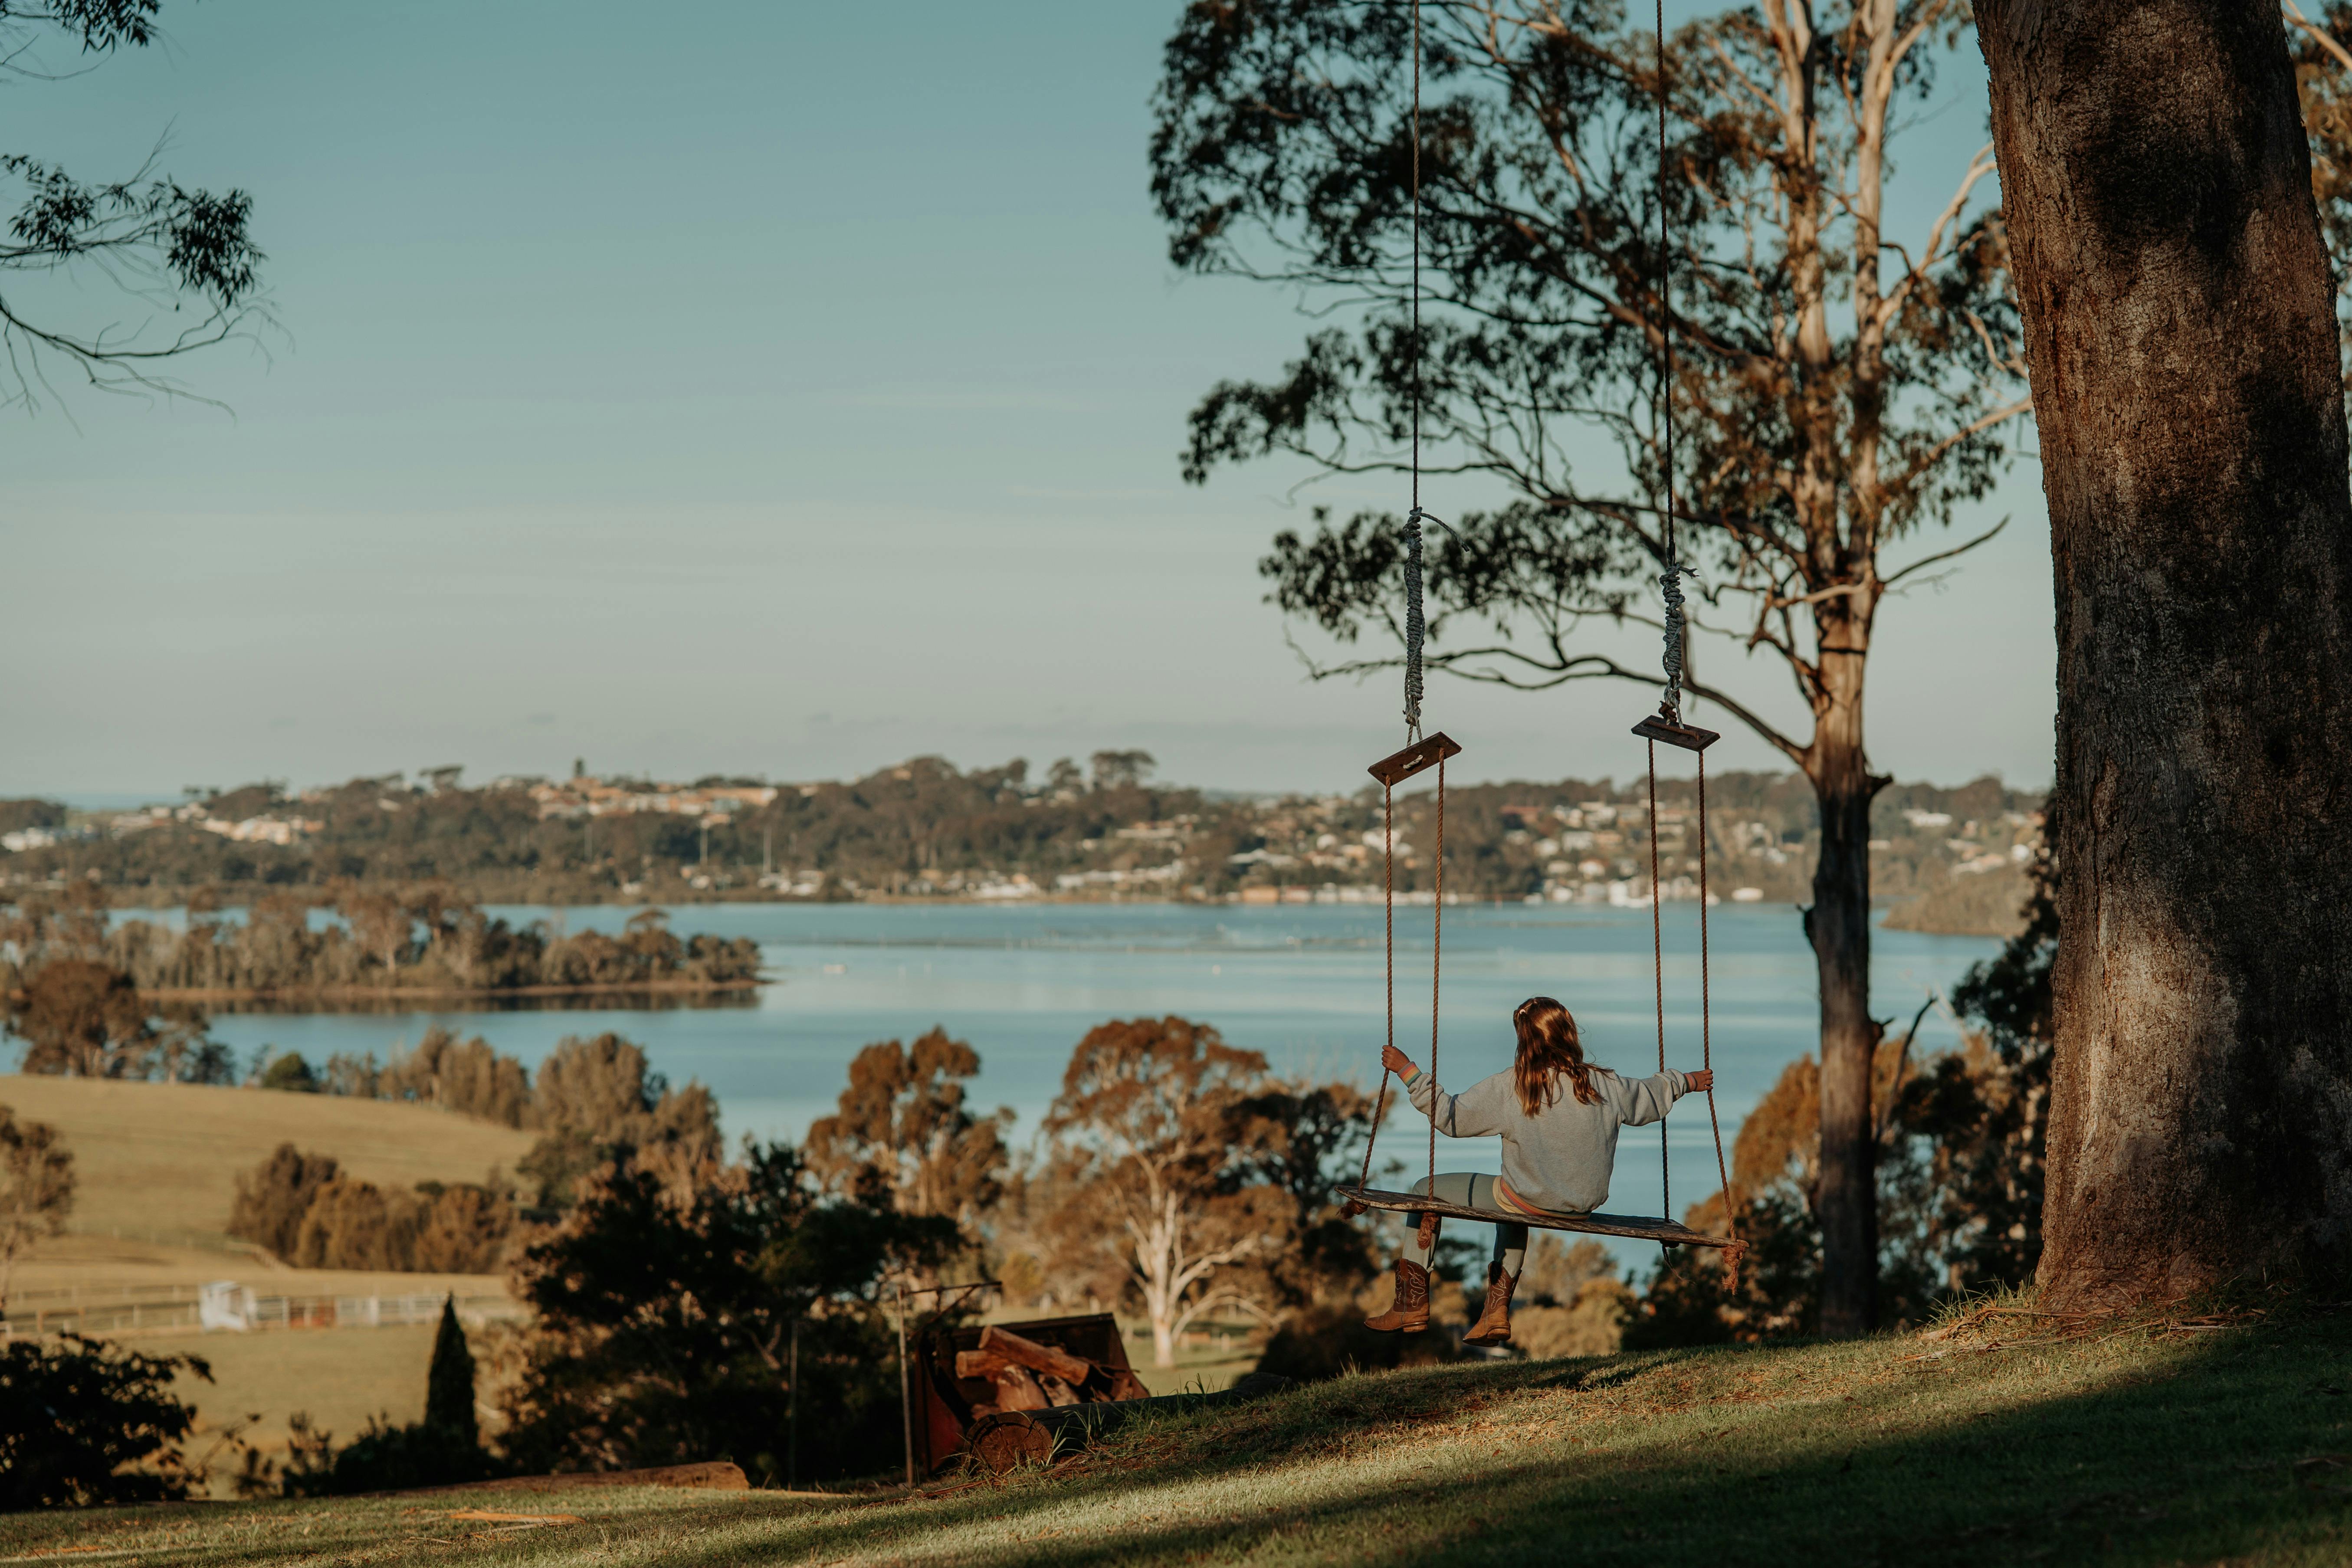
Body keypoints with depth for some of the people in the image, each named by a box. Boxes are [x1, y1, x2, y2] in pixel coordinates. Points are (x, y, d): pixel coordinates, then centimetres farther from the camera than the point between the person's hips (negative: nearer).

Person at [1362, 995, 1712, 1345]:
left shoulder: (1508, 1088, -20)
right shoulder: (1604, 1086, -8)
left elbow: (1449, 1115, -13)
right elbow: (1653, 1095, 11)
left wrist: (1407, 1070, -4)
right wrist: (1691, 1081, 32)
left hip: (1527, 1202, -5)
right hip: (1584, 1205, 6)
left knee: (1425, 1192, 14)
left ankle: (1412, 1305, 17)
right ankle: (1497, 1312, 36)